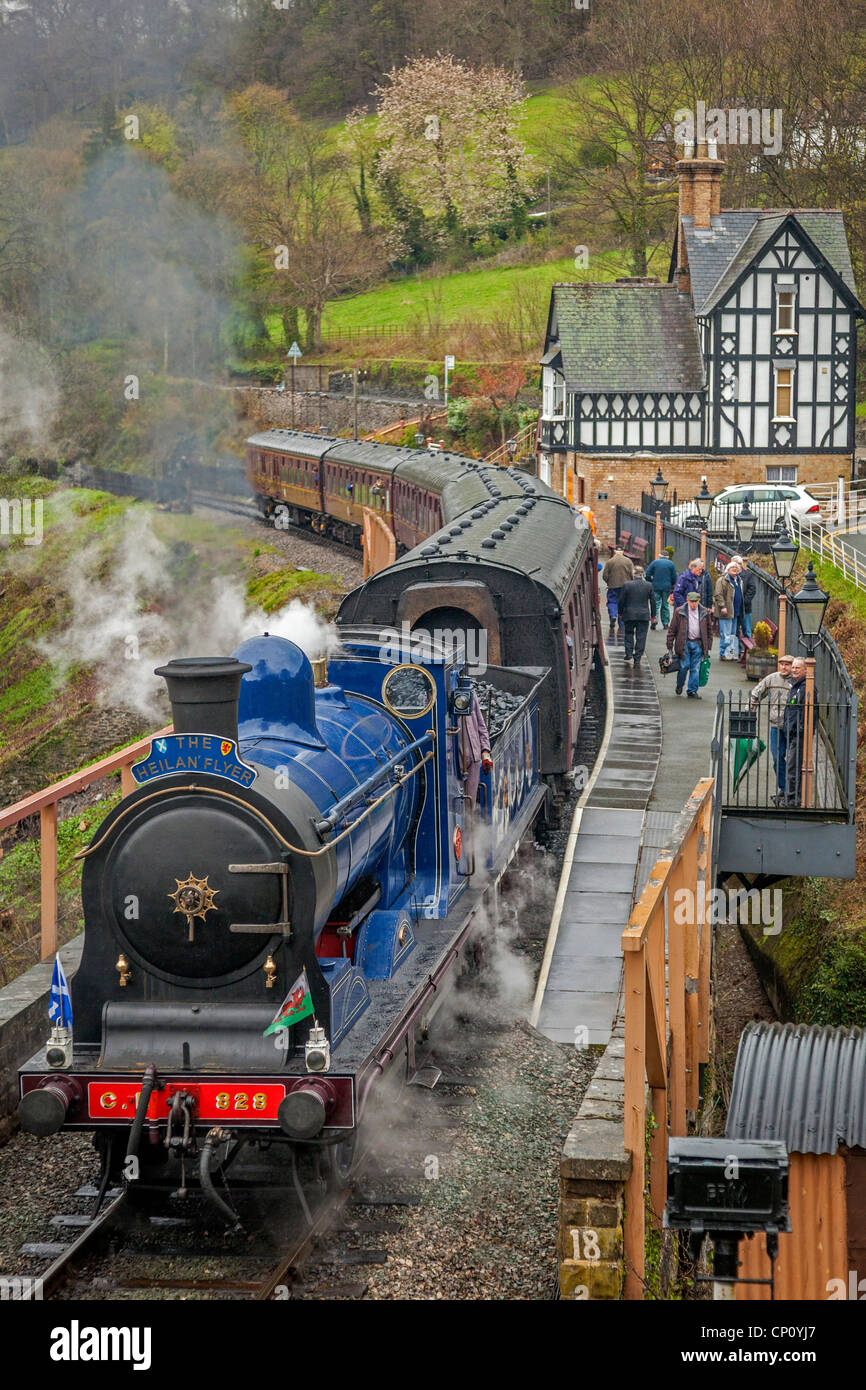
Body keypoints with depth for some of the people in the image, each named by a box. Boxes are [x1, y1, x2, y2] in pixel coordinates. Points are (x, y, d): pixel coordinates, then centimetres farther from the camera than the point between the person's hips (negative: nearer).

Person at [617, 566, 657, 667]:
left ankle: (629, 653, 10)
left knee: (629, 633, 20)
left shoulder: (626, 585, -7)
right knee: (641, 637, 5)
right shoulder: (649, 585, -2)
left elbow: (621, 601, -2)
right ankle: (637, 659, 3)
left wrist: (620, 613, 13)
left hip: (629, 615, -1)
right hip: (644, 616, 1)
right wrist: (653, 615, 14)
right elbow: (653, 601, 4)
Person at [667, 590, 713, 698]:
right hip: (684, 643, -2)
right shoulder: (679, 612, -2)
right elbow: (672, 629, 1)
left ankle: (692, 691, 8)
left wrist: (708, 647, 10)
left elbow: (709, 629, 13)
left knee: (695, 668, 1)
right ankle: (679, 685, 21)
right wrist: (670, 647, -2)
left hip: (698, 644, 2)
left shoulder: (704, 612, 6)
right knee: (684, 666, -6)